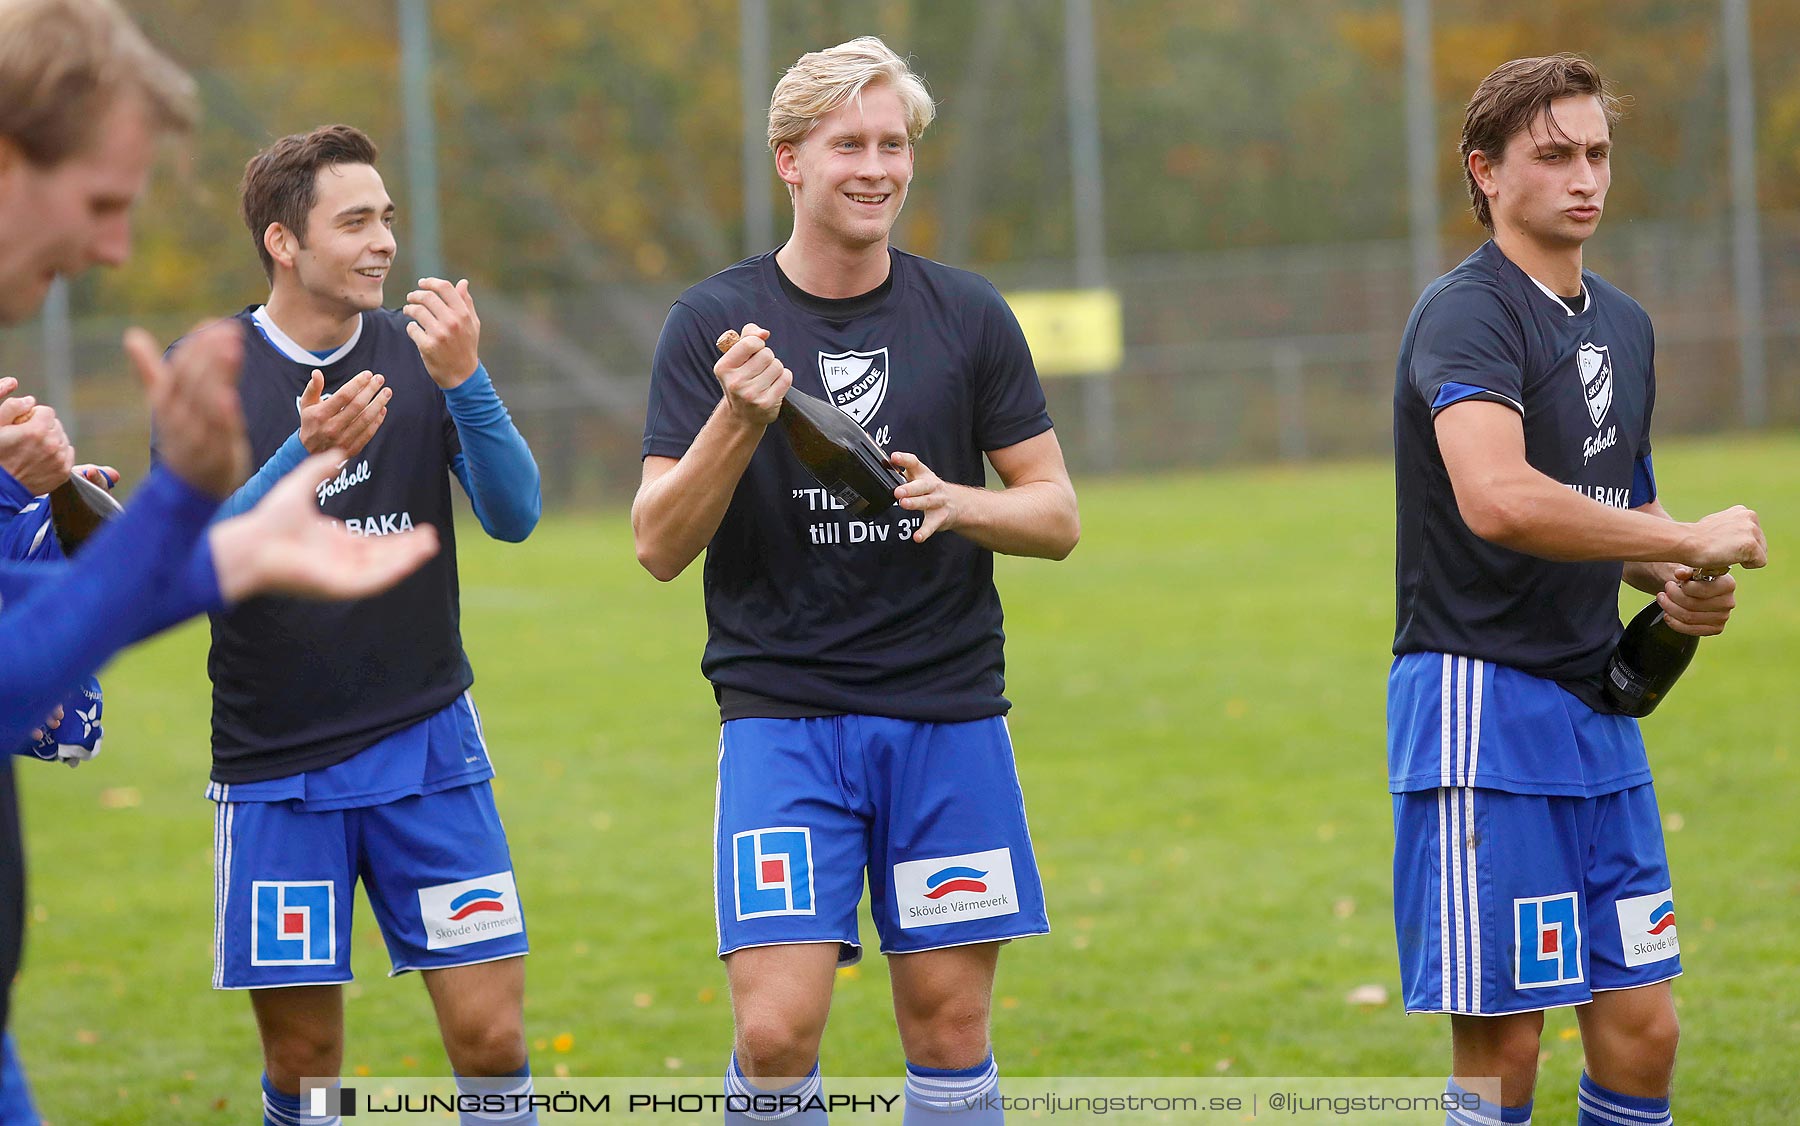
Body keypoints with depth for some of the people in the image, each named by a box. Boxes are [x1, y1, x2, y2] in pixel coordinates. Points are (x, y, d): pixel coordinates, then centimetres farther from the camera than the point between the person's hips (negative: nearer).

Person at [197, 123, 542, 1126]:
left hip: (428, 743, 1)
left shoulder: (421, 356, 4)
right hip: (274, 763, -1)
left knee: (491, 1035, -5)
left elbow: (515, 515, -7)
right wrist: (305, 454, -28)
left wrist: (464, 380, -23)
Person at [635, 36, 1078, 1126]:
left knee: (950, 1025, 4)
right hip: (781, 717, -2)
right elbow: (660, 546, -5)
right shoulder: (716, 321, 0)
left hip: (949, 717, 2)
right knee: (777, 1029, -12)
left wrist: (957, 503, -12)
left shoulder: (968, 315, 5)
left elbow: (1057, 514, 8)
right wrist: (740, 422, -20)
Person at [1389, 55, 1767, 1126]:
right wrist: (1690, 540, -21)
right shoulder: (1469, 313, -12)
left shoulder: (1625, 324, 16)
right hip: (1483, 702, -8)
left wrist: (1674, 584, 5)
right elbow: (1499, 499, -29)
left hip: (1596, 705, 8)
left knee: (1641, 1027, 6)